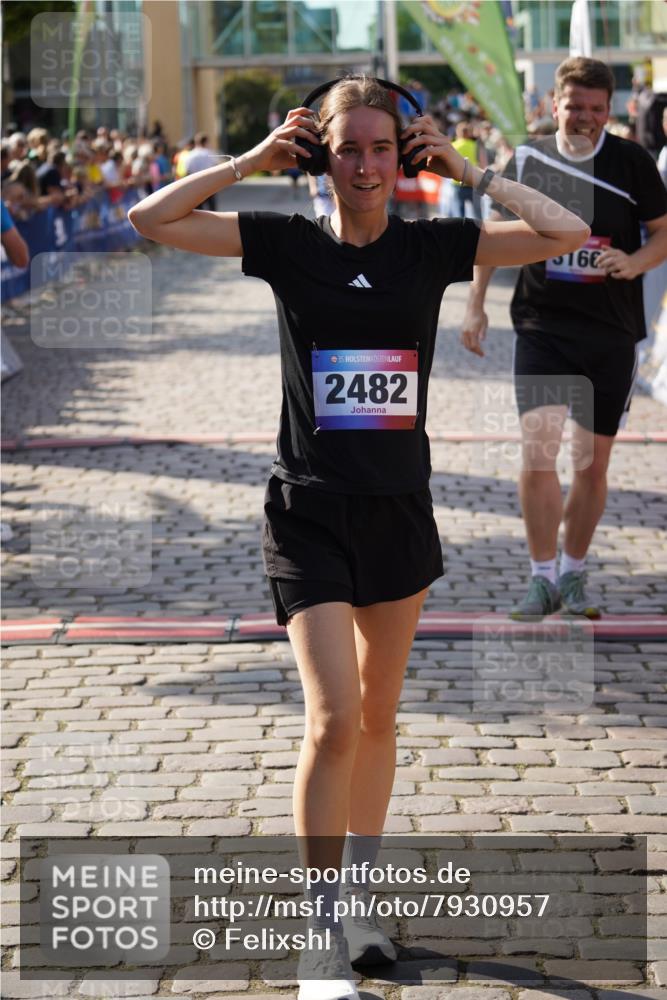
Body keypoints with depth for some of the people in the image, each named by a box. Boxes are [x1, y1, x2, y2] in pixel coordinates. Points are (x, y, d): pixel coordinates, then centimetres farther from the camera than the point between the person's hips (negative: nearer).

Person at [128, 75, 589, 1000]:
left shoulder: (432, 246, 0)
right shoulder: (289, 244, -4)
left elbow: (567, 234, -4)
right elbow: (151, 220, -8)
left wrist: (468, 170, -5)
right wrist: (252, 160, -8)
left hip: (399, 507, 3)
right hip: (310, 511, -3)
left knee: (378, 716, 15)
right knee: (333, 721, -13)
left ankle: (359, 897, 32)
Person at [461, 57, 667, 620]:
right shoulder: (527, 161, 1)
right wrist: (476, 305, 10)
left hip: (613, 333, 0)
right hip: (541, 326, 0)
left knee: (593, 463, 8)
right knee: (538, 449, -14)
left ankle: (574, 576, 26)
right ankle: (543, 580, -2)